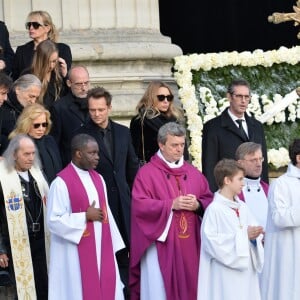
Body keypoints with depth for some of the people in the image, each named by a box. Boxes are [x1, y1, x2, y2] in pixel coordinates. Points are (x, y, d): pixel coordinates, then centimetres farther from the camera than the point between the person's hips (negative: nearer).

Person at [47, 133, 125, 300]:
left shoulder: (98, 179, 10)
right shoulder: (62, 182, -13)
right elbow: (54, 220, -16)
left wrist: (114, 244, 11)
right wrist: (85, 216, -14)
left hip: (102, 249, 6)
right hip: (76, 253, -6)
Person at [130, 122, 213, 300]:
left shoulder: (193, 173, 13)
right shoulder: (147, 173, -3)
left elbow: (209, 200, 12)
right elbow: (140, 205, -13)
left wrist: (197, 205, -11)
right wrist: (171, 205, -19)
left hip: (190, 246, 5)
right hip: (161, 247, -5)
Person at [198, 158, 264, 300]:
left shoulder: (242, 207, 8)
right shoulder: (214, 209, -11)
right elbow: (211, 240, -18)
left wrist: (254, 236, -13)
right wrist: (243, 235, -16)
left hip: (246, 270, 6)